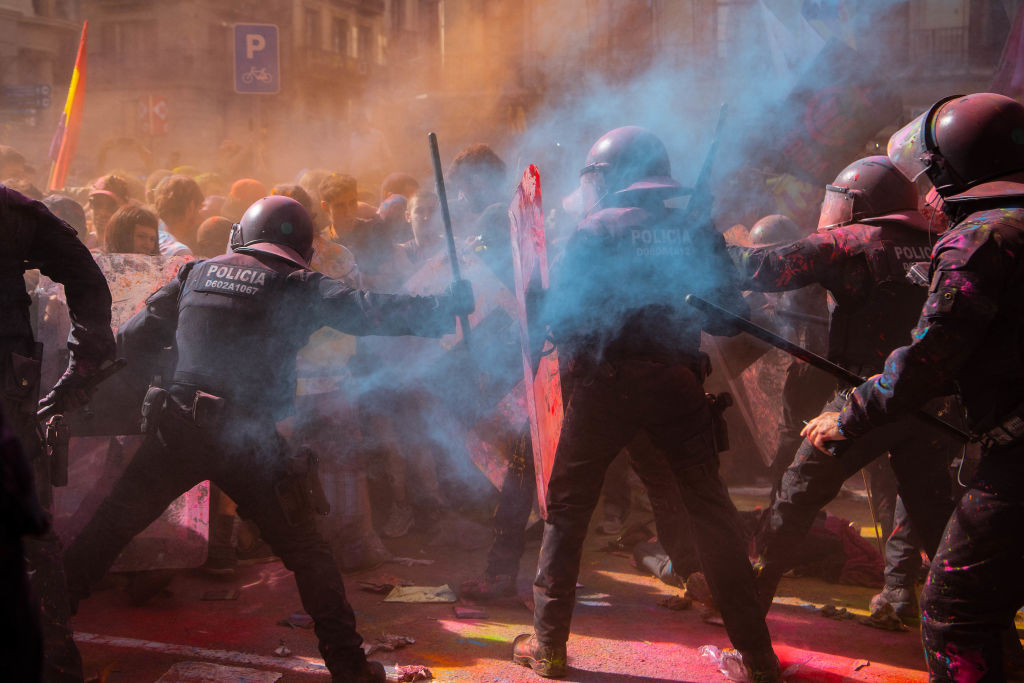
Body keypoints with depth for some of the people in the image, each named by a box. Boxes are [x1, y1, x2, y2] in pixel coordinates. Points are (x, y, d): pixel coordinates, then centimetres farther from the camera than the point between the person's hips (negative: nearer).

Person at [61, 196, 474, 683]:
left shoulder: (197, 273, 14)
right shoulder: (298, 286, 3)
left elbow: (133, 339, 18)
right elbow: (372, 312, -6)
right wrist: (447, 307, 3)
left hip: (177, 428, 3)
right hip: (248, 438, -2)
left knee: (110, 528, 17)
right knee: (305, 551, 9)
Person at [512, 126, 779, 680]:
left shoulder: (597, 231, -1)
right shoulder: (697, 231, 7)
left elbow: (559, 315, -7)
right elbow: (727, 316, 7)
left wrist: (575, 352, 13)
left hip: (607, 383, -2)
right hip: (677, 381, 3)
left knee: (566, 509, 11)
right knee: (710, 509, 10)